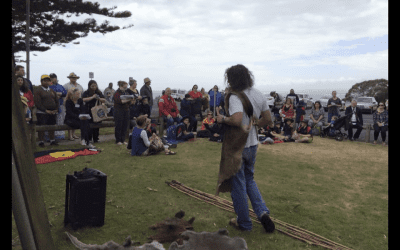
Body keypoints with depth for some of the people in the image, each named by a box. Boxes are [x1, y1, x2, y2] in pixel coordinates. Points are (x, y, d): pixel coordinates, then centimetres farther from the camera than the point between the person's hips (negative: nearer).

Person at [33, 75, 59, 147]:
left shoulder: (52, 91, 16)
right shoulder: (38, 90, -2)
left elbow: (57, 101, 15)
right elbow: (37, 102, -12)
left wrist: (56, 110, -1)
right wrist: (45, 110, -17)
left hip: (52, 113, 5)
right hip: (42, 113, -5)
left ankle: (52, 141, 20)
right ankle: (41, 142, 6)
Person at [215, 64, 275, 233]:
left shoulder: (235, 97, -21)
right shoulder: (259, 95, 3)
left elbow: (237, 119, -37)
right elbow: (268, 120, 9)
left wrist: (223, 119, -19)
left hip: (237, 147, -7)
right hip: (252, 144, 7)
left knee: (238, 185, 9)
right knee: (249, 179, 26)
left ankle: (244, 223, 24)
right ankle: (262, 212, 11)